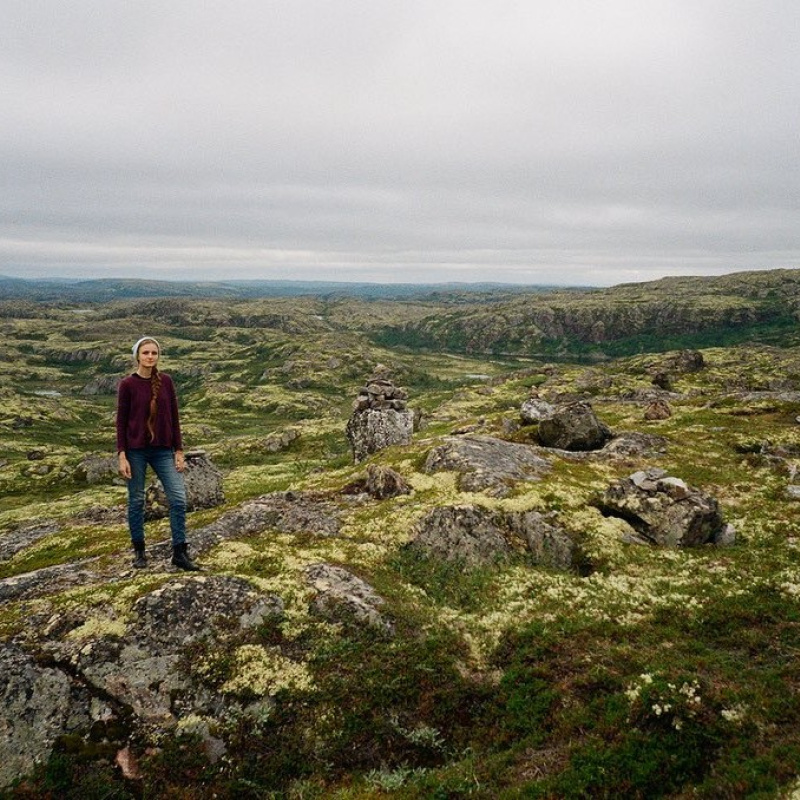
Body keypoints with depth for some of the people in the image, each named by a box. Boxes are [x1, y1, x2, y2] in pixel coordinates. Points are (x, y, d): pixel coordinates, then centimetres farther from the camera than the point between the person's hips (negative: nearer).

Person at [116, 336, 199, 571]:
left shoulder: (166, 381, 2)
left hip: (163, 450, 2)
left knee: (178, 499, -4)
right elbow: (121, 422, -3)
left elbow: (174, 417, 5)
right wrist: (122, 456, -9)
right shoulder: (127, 384, -5)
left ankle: (180, 553, 4)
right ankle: (139, 551, 23)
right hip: (136, 451, -2)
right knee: (136, 501, 8)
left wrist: (179, 450, 2)